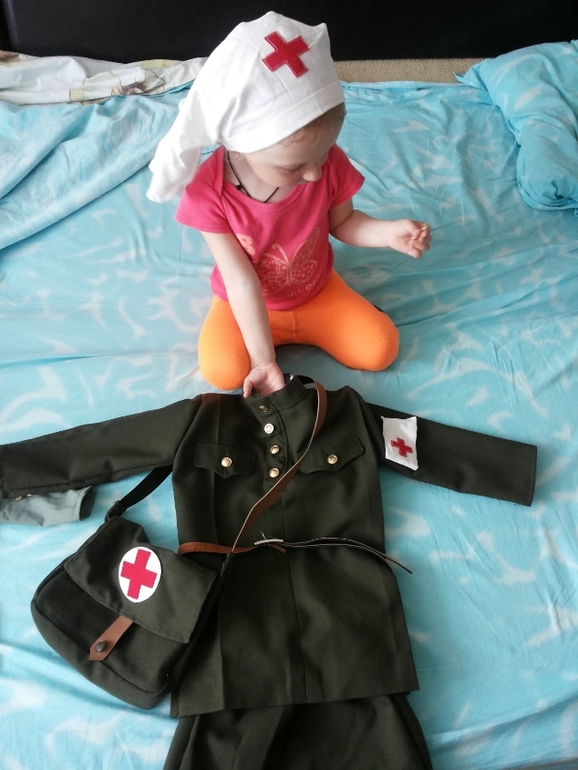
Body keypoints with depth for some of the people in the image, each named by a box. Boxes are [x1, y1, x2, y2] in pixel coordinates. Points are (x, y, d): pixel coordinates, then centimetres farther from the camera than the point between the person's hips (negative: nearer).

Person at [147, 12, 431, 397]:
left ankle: (305, 328, 12)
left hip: (318, 291, 2)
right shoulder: (208, 191, -29)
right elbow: (242, 282, -27)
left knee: (381, 350, -11)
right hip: (246, 302, -1)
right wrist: (264, 361, -28)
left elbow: (342, 222, -3)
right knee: (223, 370, -25)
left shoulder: (329, 162, -23)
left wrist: (390, 232, -23)